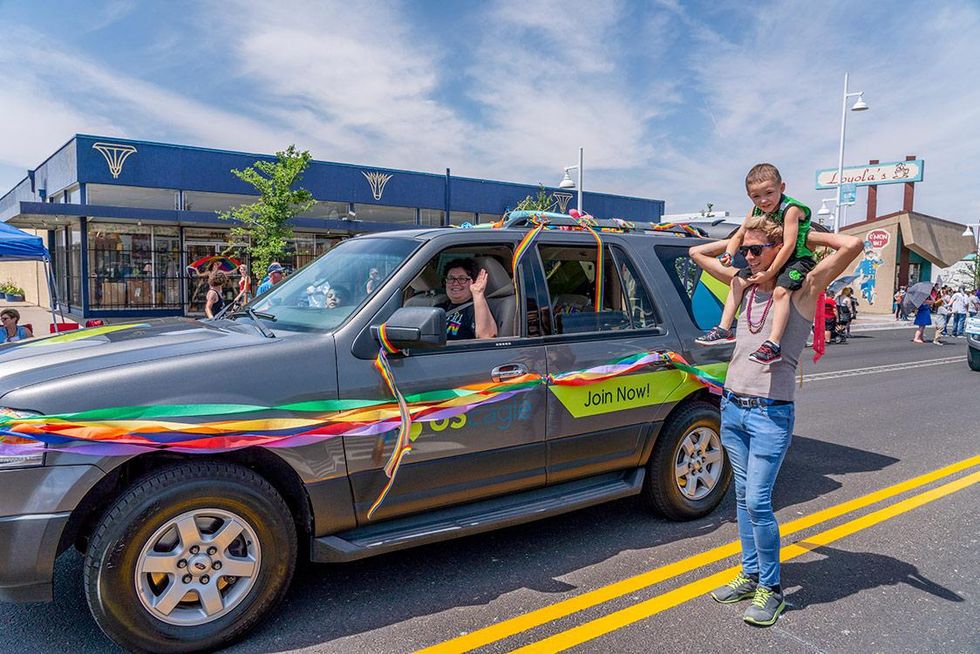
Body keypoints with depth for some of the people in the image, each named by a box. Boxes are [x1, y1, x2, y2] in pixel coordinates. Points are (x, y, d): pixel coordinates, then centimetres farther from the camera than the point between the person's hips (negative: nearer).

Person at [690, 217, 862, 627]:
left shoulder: (803, 290, -5)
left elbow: (852, 245, -18)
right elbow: (698, 252, 21)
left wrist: (807, 236, -3)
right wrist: (738, 238, 15)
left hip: (770, 414, -6)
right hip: (732, 407, 6)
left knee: (757, 502, -6)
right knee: (744, 497, 14)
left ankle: (771, 588, 11)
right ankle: (750, 576, 27)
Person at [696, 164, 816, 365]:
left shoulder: (791, 209, -20)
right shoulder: (756, 212, 2)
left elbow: (789, 246, -25)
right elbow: (739, 236, 11)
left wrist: (769, 273, -23)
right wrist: (729, 254, -10)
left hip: (798, 259, -8)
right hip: (768, 262, 8)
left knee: (781, 290, -32)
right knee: (738, 280, 4)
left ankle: (774, 344, -36)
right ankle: (724, 329, 6)